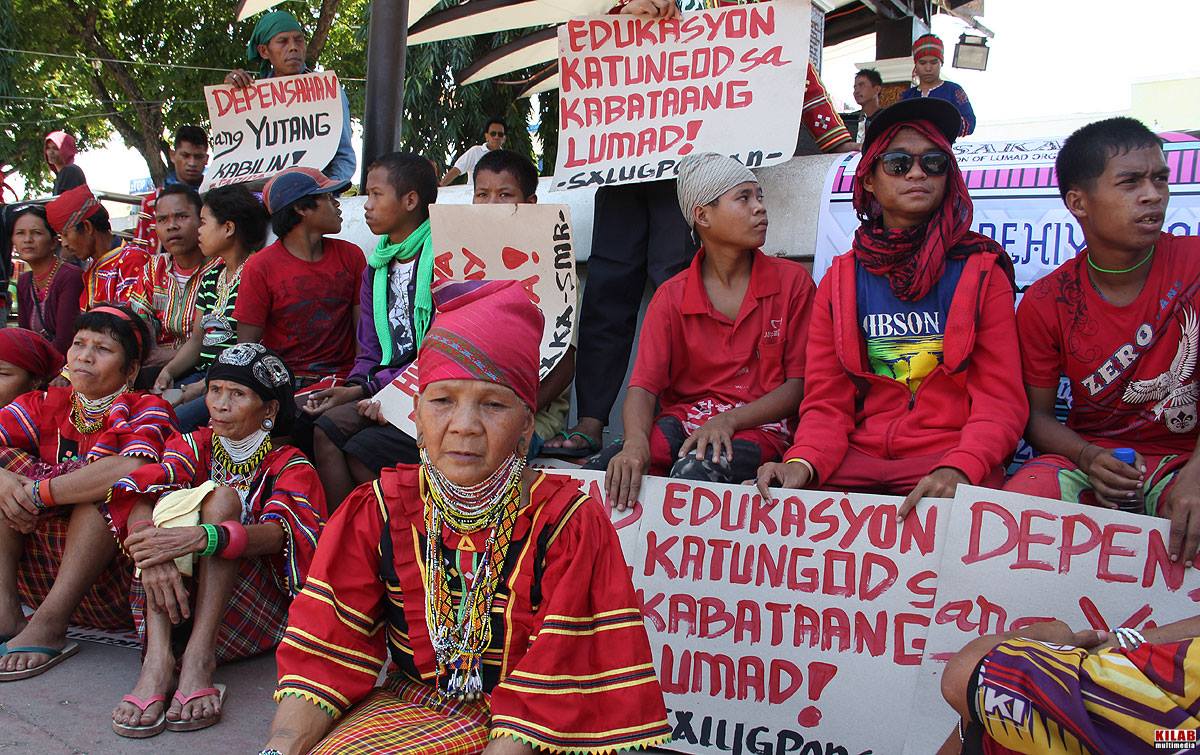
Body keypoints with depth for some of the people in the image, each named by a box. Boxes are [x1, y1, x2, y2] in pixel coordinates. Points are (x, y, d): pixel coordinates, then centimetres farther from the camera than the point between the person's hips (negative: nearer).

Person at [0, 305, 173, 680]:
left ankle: (49, 625, -28)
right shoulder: (45, 405, 8)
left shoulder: (147, 409, -5)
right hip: (39, 573, 5)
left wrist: (36, 492, -26)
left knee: (112, 485, -26)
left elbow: (134, 469, -28)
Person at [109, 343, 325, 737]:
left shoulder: (289, 465, 3)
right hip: (178, 595, 3)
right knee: (160, 500, -19)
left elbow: (281, 532, -20)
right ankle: (157, 658, -36)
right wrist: (152, 553, -34)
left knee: (223, 497, -22)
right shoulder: (194, 446, 12)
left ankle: (198, 657, -36)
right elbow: (139, 495, -10)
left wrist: (201, 538, -39)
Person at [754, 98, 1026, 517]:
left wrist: (957, 470, -21)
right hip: (858, 459, 2)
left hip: (952, 459, -2)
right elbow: (827, 401, 6)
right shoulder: (840, 280, 11)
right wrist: (802, 463, -16)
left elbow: (1001, 400, -1)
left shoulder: (981, 273, 6)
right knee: (757, 498, -20)